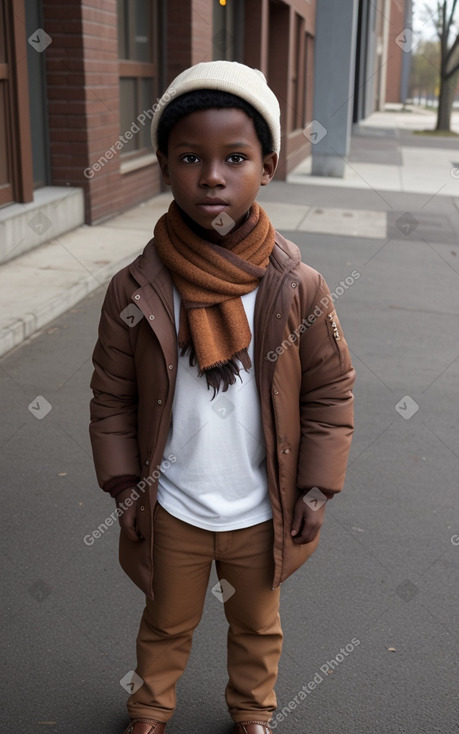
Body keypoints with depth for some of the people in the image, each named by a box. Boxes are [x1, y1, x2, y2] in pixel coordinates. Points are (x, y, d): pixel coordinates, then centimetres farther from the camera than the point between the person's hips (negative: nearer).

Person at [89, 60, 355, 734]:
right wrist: (123, 486, -4)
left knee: (257, 624, 26)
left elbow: (331, 394, -6)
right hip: (171, 511, 0)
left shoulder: (299, 289, -16)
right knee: (167, 623, 25)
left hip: (264, 512, 1)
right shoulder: (135, 291, -15)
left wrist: (317, 488, -5)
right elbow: (111, 396, -5)